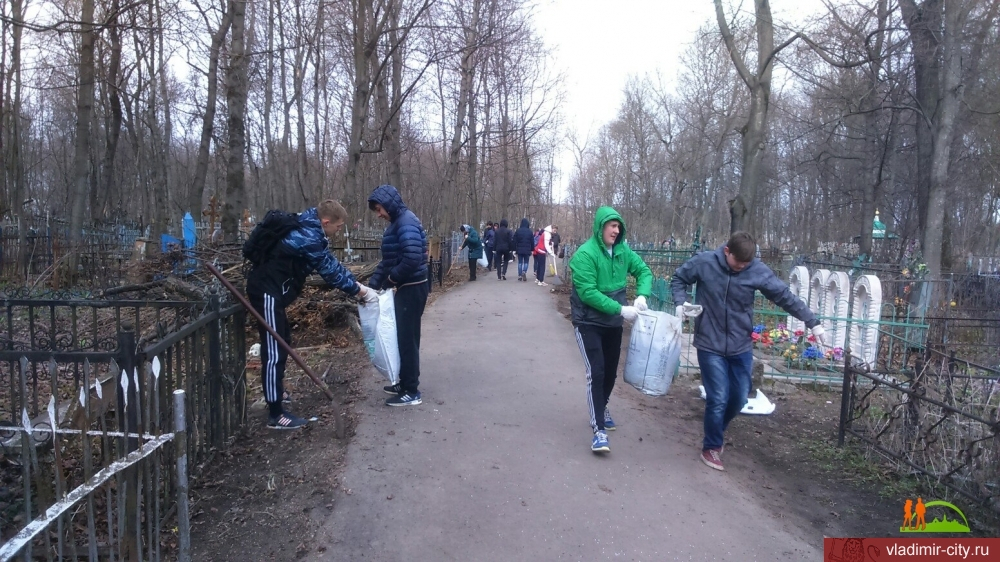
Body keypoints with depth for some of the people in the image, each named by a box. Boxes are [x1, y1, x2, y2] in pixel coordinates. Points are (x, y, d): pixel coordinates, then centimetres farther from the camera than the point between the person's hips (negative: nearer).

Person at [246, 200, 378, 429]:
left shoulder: (309, 229, 10)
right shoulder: (308, 237, -22)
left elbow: (331, 263, 12)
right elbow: (330, 271, -19)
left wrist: (358, 285, 7)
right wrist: (361, 291, -10)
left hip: (272, 288, 11)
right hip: (268, 291, -11)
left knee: (282, 341, 24)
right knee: (275, 350, -9)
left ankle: (276, 390, 41)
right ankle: (275, 415, -5)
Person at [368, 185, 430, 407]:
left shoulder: (406, 222, -17)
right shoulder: (397, 222, 15)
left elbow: (412, 258, -30)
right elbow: (388, 259, 18)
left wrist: (392, 278, -14)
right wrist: (373, 284, 11)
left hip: (412, 288, -10)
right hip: (407, 288, 10)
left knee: (407, 338, -4)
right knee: (405, 337, 17)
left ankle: (411, 392, 5)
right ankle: (406, 383, 29)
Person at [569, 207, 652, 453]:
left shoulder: (622, 251, -1)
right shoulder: (585, 254, -21)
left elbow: (644, 271, 8)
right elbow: (588, 293, -25)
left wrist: (642, 295, -12)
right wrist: (621, 309, -26)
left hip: (613, 323, 6)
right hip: (589, 323, -6)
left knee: (611, 371, 17)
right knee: (596, 373, -12)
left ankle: (601, 409, 42)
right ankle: (599, 429, -6)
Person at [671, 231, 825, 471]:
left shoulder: (758, 271, -9)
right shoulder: (704, 263, -12)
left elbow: (786, 297, -3)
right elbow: (678, 278, 4)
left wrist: (813, 323, -5)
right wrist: (681, 302, -13)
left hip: (741, 346, 3)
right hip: (710, 345, -3)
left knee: (739, 398, 12)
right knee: (718, 399, -4)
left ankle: (716, 431, 40)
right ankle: (711, 447, 18)